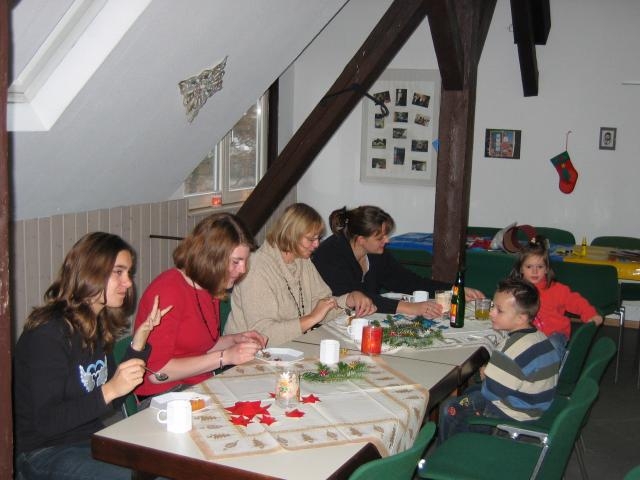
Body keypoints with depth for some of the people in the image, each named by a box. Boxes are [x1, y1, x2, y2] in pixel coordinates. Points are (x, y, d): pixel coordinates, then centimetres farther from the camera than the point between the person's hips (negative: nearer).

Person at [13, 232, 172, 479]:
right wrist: (109, 390, -30)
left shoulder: (98, 324, 6)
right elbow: (45, 422, -22)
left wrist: (140, 337, -3)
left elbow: (115, 400, 6)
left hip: (91, 440, 8)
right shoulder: (49, 333, -18)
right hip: (43, 454, -8)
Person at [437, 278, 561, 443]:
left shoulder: (514, 348, -30)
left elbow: (491, 391, -23)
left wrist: (485, 375, -3)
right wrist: (491, 372, 3)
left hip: (512, 417, -10)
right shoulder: (540, 337, -2)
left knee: (449, 410, 0)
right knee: (470, 392, 28)